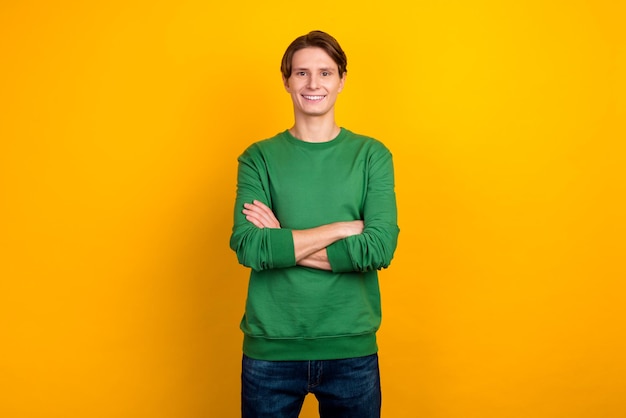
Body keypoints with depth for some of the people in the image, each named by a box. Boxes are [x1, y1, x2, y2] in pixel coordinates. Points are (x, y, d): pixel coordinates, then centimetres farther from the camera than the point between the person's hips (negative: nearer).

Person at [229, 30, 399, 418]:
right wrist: (345, 228, -15)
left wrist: (281, 243, -13)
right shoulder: (259, 158, 0)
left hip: (352, 348, 0)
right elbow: (248, 247, -14)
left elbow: (380, 248, -13)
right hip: (270, 349, 0)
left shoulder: (372, 155, 0)